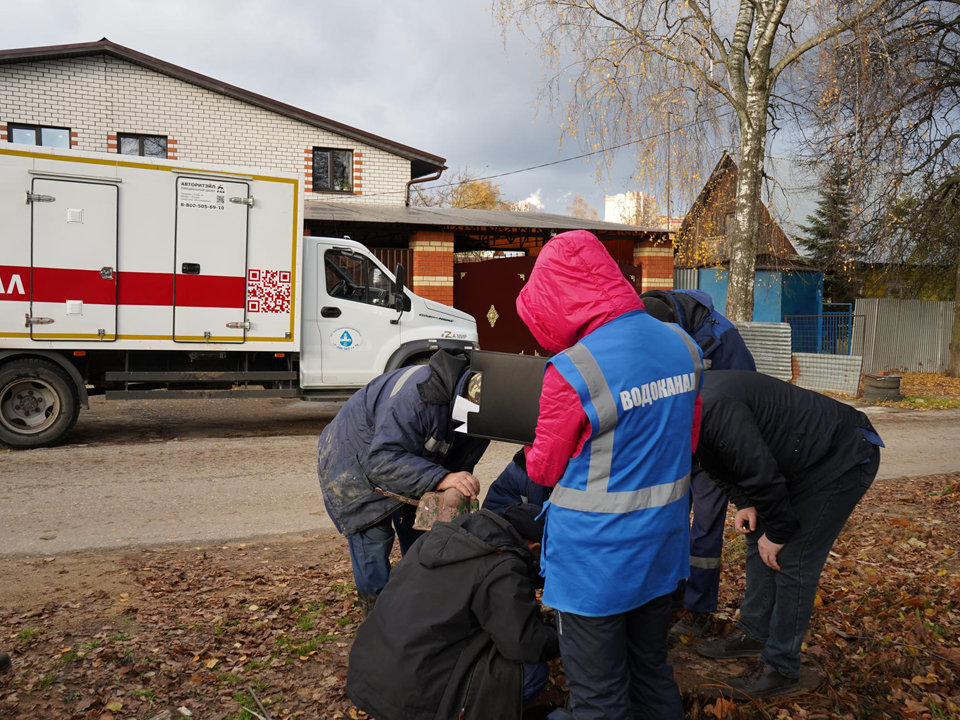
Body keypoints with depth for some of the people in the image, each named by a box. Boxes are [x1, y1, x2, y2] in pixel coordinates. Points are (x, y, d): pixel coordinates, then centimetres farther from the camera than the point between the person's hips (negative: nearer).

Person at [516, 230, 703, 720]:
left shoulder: (572, 372, -22)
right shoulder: (683, 346, -2)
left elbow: (545, 469, -8)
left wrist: (528, 456, 13)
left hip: (596, 557, -7)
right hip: (662, 545, 7)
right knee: (653, 670, 25)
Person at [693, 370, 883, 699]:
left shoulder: (713, 408, -33)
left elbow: (760, 471, -29)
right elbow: (728, 461, 13)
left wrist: (778, 532, -14)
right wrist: (745, 504, -1)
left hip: (843, 458, -10)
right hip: (804, 460, 10)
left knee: (792, 559, -7)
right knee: (758, 540, 13)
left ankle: (781, 668, 5)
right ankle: (754, 632, 26)